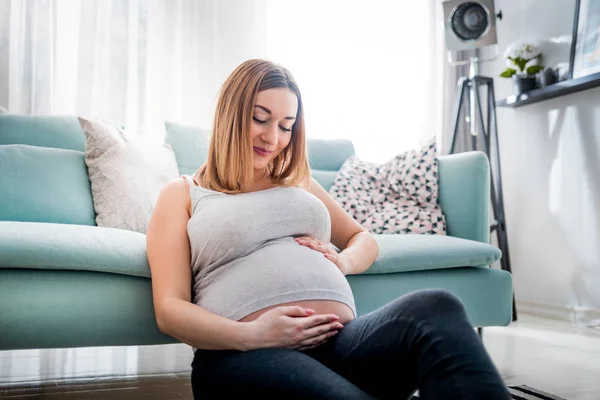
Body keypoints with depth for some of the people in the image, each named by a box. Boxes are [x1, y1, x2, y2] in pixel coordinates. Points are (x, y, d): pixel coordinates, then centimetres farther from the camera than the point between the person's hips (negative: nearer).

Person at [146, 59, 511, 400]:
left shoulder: (300, 183, 28)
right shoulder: (182, 194, 14)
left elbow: (365, 239, 33)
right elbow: (169, 309, 3)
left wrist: (344, 260, 8)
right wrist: (251, 335, -15)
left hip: (341, 341, 5)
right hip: (245, 356, -4)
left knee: (434, 309, -29)